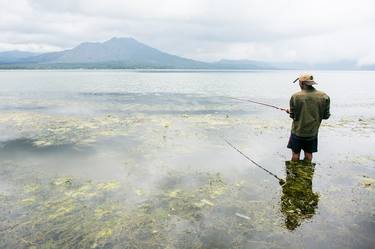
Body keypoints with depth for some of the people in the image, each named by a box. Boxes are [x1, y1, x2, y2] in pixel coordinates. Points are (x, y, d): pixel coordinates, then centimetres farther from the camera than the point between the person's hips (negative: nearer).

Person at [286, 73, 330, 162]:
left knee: (295, 153, 13)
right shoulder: (323, 96, -9)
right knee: (308, 153, 17)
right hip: (313, 132, 2)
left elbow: (293, 116, -9)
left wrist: (289, 111, 13)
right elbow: (326, 116, -3)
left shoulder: (295, 96, -16)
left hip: (298, 131, -2)